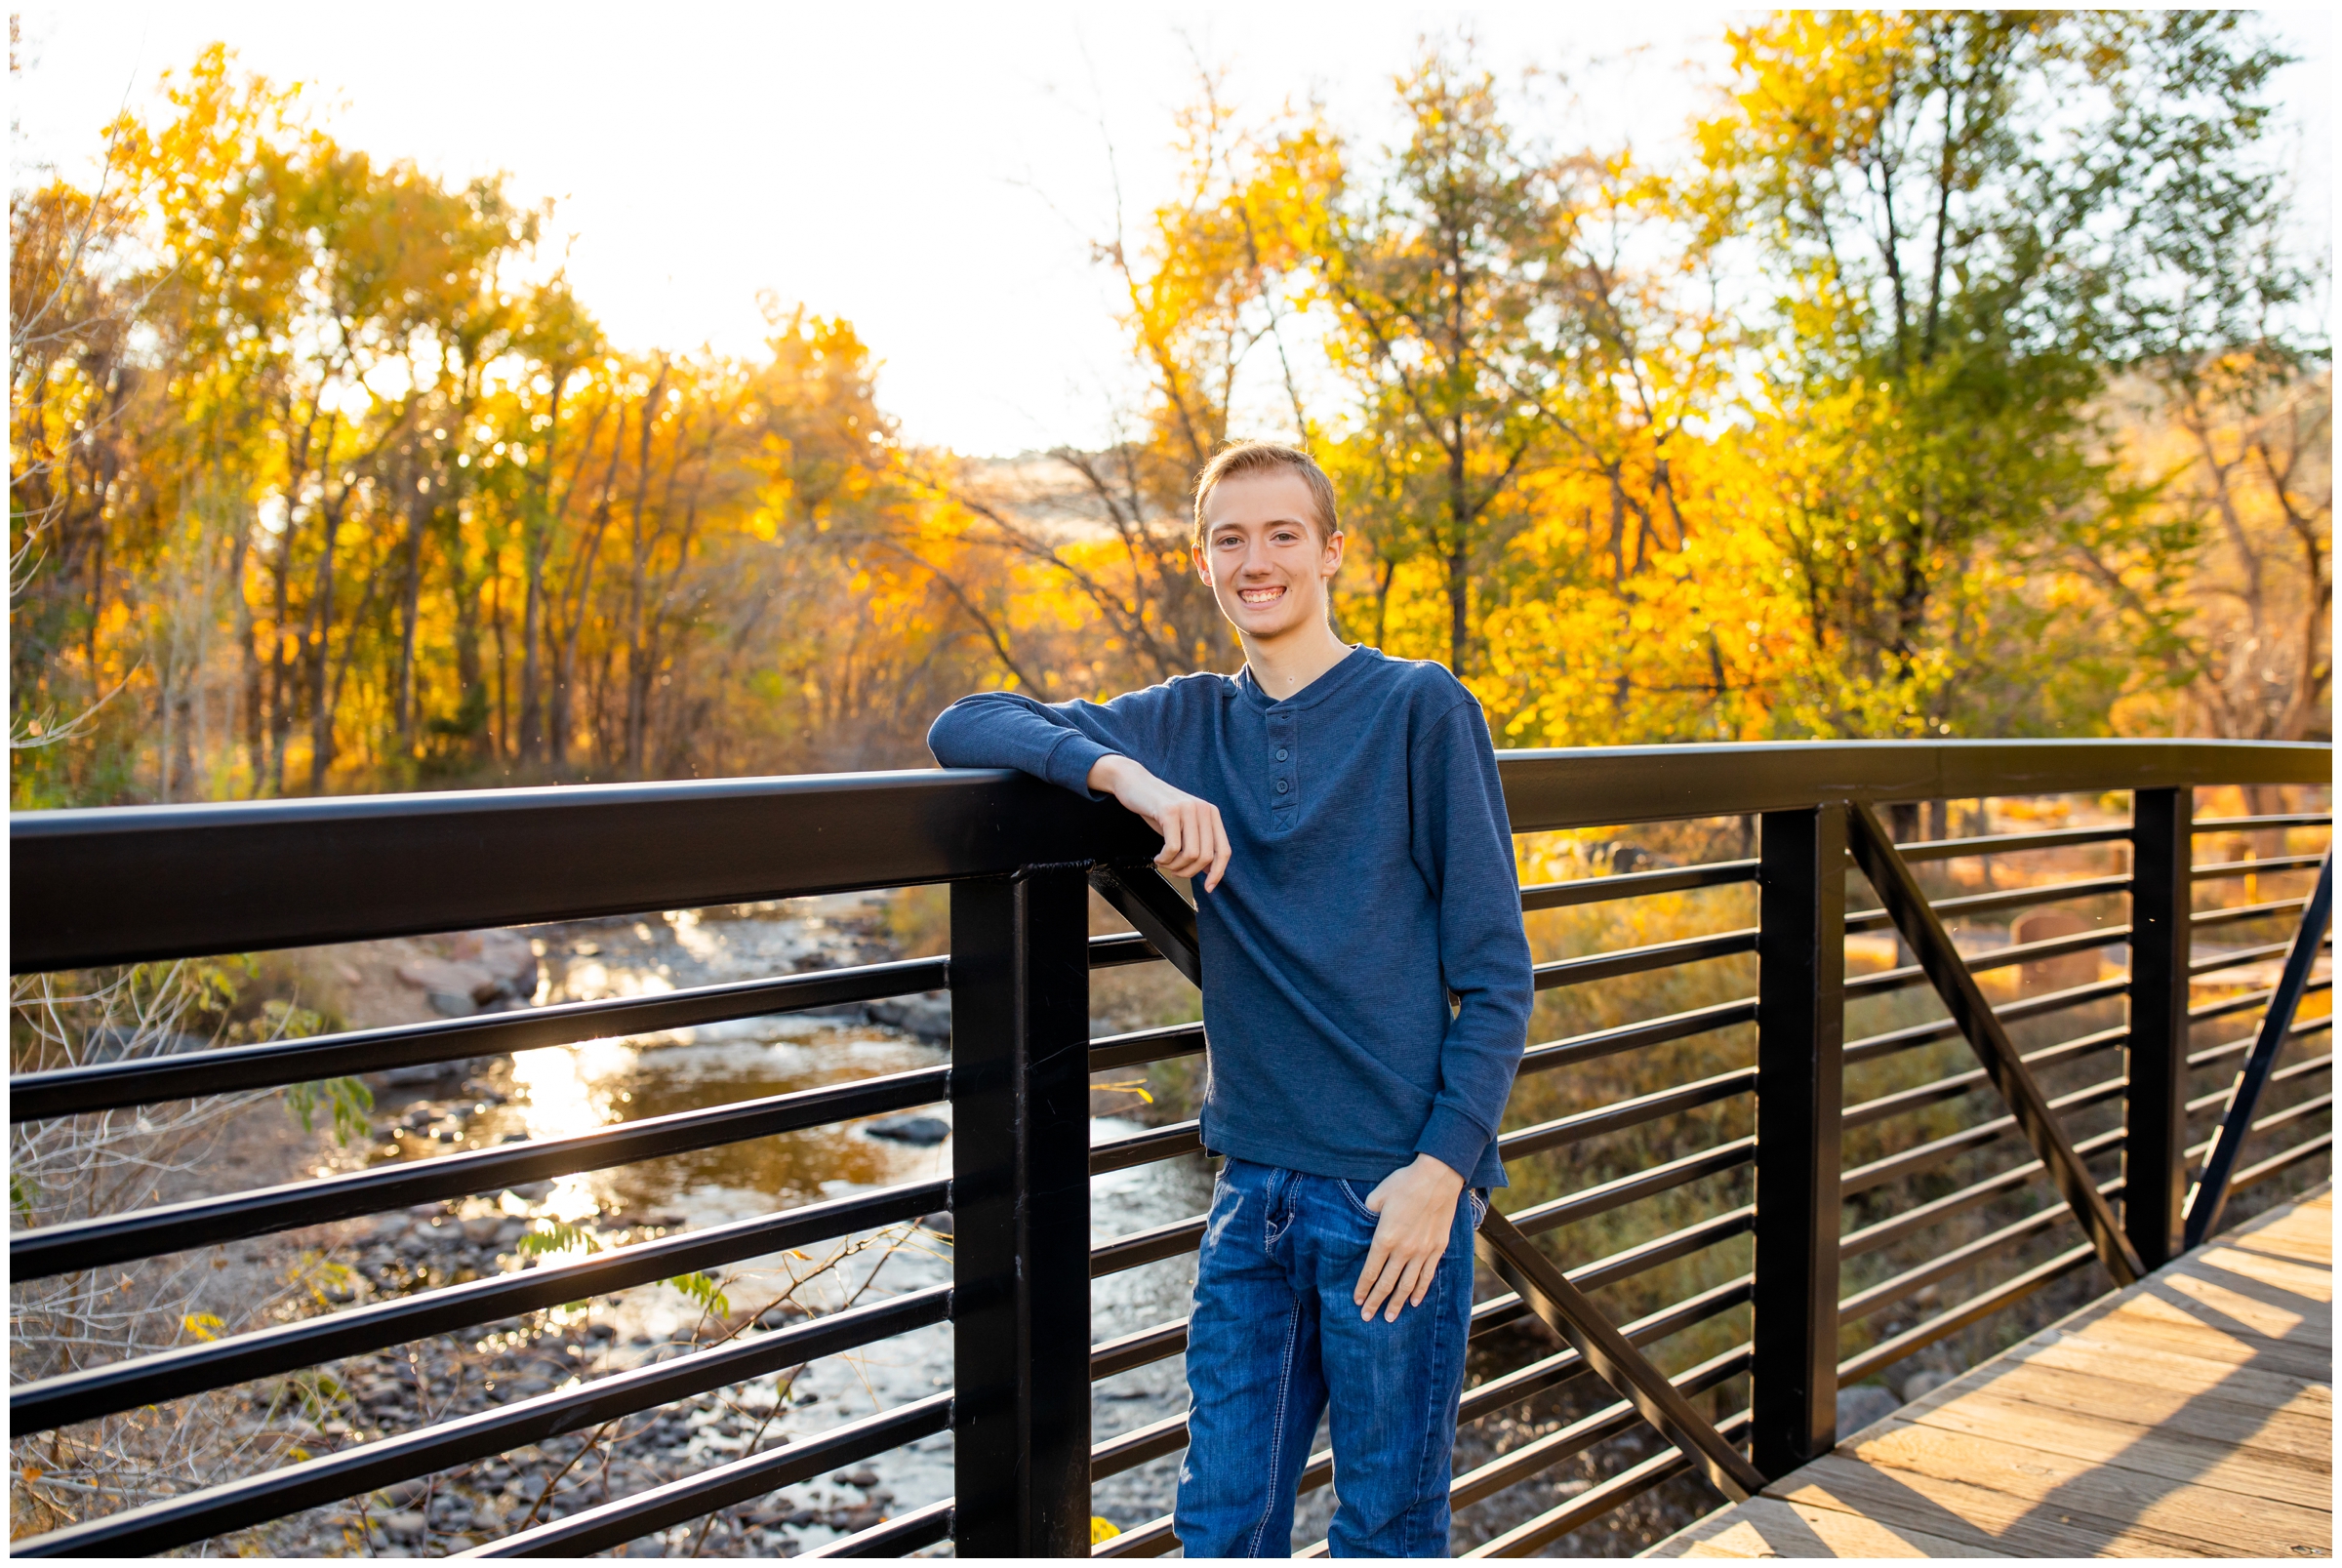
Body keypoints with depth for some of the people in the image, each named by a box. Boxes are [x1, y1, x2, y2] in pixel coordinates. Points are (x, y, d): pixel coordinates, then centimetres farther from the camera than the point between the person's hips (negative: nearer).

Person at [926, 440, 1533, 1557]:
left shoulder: (1422, 710, -3)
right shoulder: (1193, 724, 8)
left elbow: (1496, 973, -4)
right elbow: (963, 728, 3)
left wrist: (1443, 1165, -13)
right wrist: (1126, 774, -15)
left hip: (1397, 1187, -4)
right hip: (1254, 1186, 4)